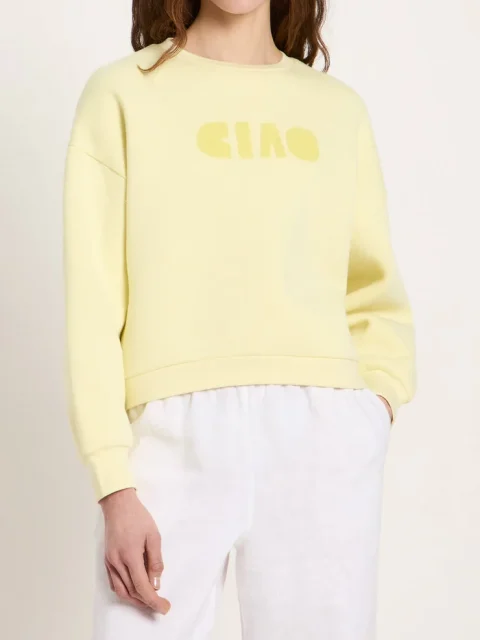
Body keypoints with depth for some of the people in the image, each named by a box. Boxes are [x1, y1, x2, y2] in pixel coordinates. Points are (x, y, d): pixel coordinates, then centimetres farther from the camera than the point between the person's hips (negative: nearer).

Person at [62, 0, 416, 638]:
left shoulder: (339, 109, 16)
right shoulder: (123, 94, 7)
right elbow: (92, 303, 0)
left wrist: (381, 394, 3)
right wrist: (115, 486, -8)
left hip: (324, 438, 2)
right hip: (176, 435, -2)